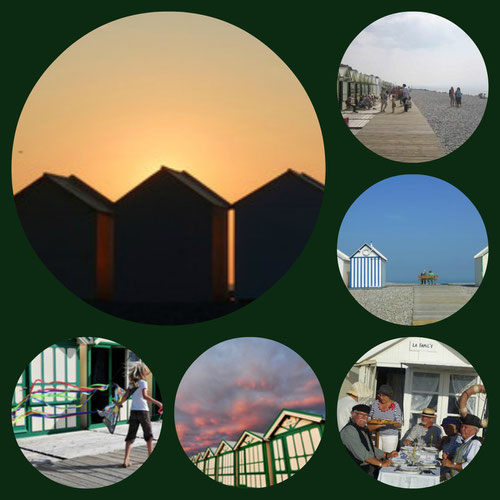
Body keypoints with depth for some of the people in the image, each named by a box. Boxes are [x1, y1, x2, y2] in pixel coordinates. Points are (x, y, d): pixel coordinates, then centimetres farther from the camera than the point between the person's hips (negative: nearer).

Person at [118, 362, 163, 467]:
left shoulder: (132, 383, 8)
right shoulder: (143, 382, -10)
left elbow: (125, 396, 7)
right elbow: (145, 396, -24)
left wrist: (120, 403, 26)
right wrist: (157, 403, -26)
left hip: (133, 411, 5)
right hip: (143, 411, -5)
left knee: (131, 435, 2)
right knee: (148, 434, 14)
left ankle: (126, 459, -11)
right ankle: (150, 456, 25)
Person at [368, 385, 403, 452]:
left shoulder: (395, 406, -2)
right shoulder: (375, 403, 6)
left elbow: (399, 424, -3)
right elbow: (370, 418, 13)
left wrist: (392, 423, -24)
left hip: (390, 436, -2)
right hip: (376, 436, 2)